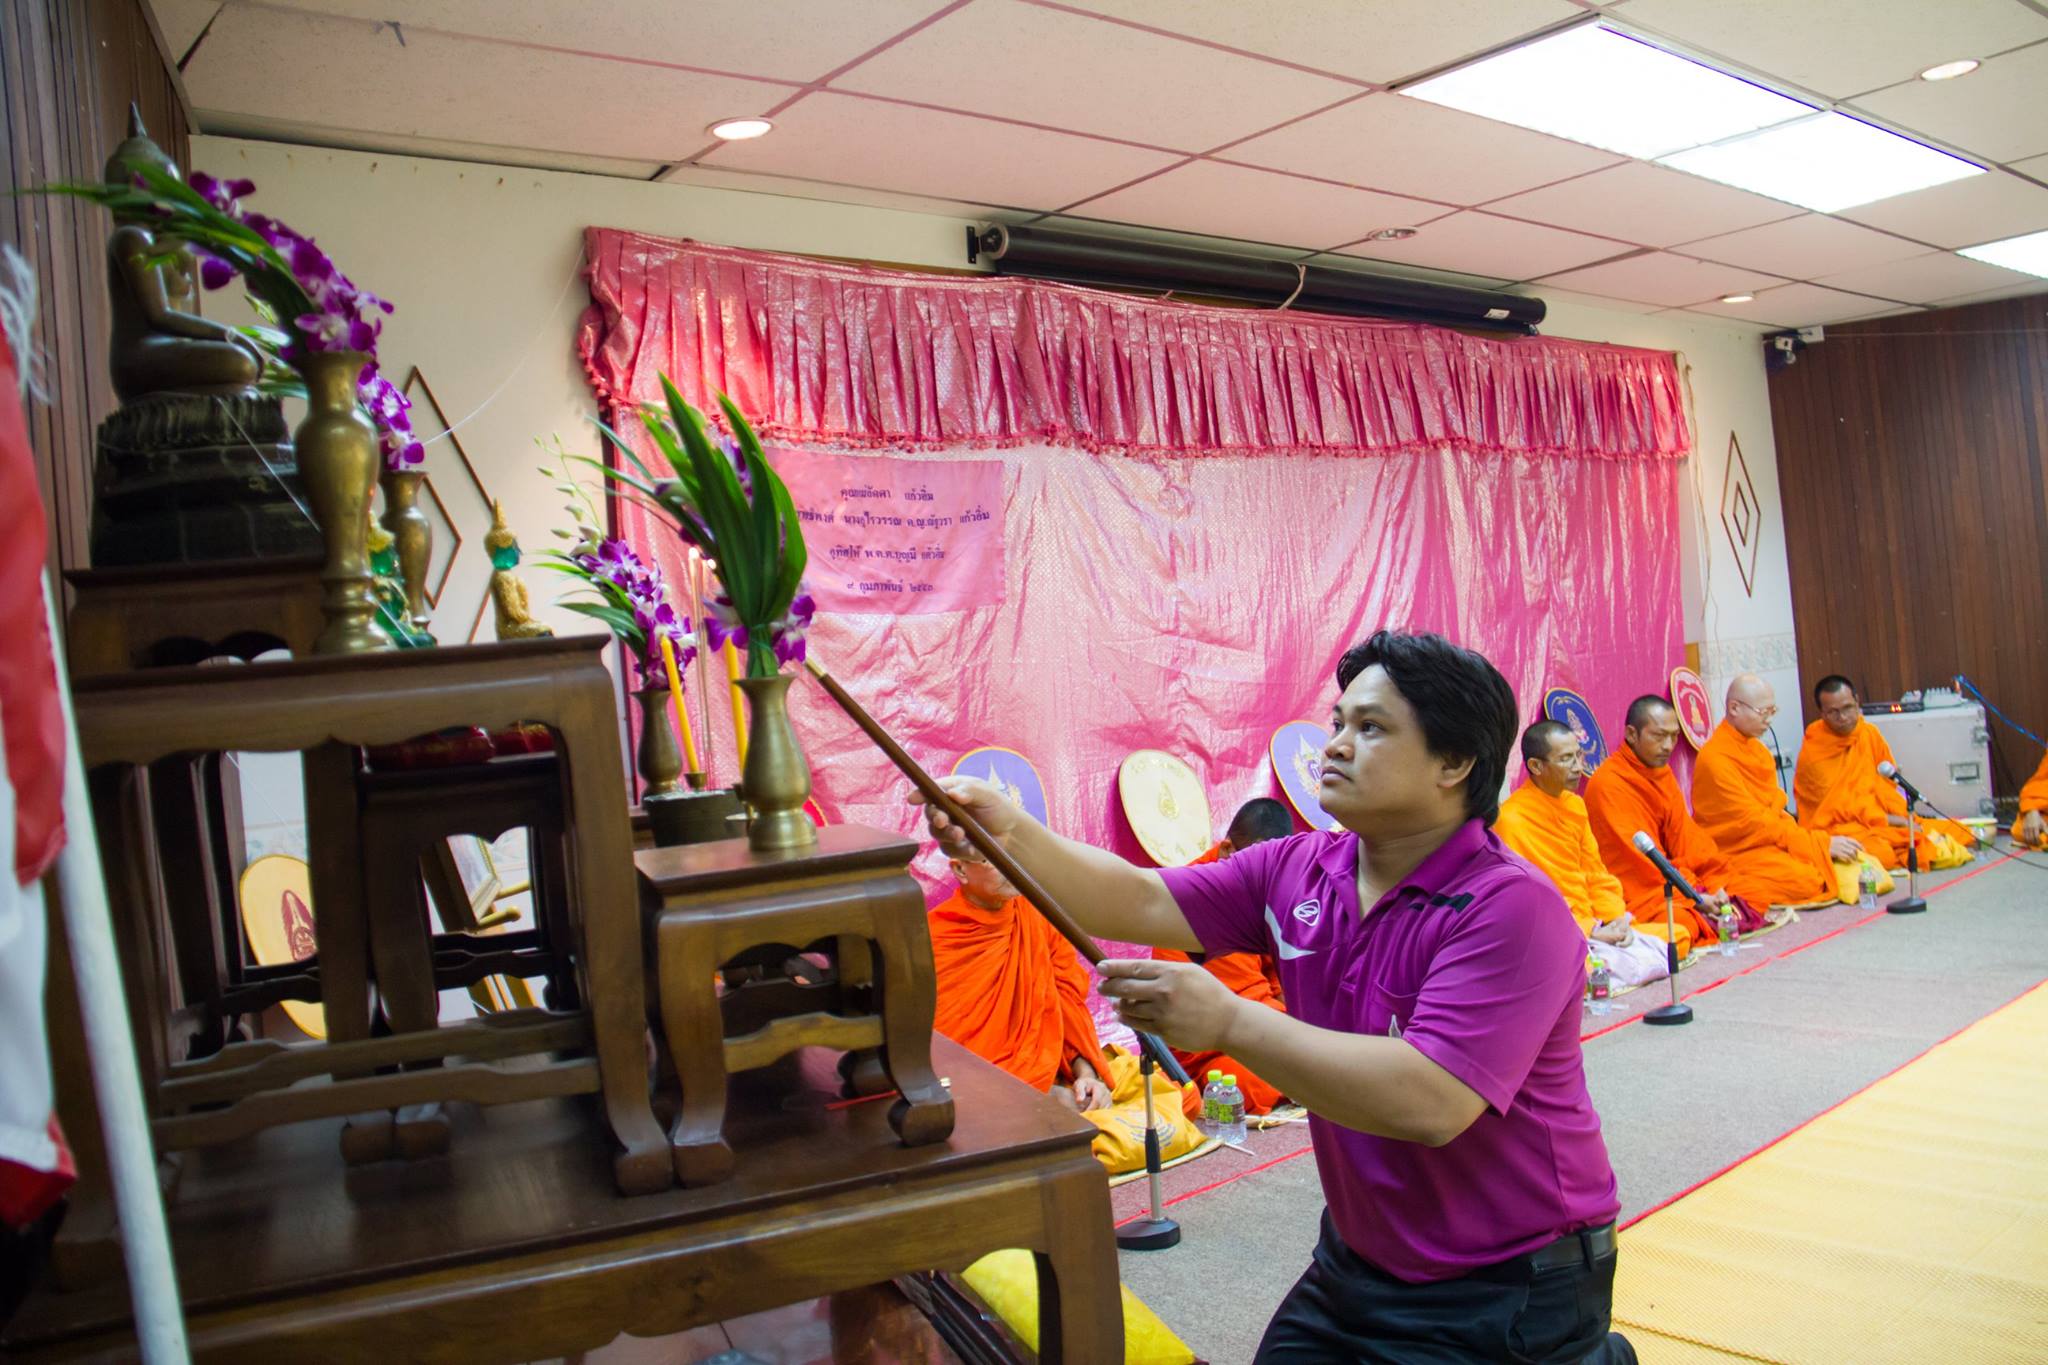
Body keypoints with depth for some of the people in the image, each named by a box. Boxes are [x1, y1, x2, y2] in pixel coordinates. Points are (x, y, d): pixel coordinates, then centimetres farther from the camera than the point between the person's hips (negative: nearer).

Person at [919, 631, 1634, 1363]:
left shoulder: (1512, 908, -24)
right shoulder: (1299, 869, -3)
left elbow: (1431, 1102, -34)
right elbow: (1144, 903, -9)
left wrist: (1229, 1022, -33)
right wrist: (1013, 834, -25)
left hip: (1510, 1294, -6)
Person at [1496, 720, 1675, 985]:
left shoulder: (1574, 804, 11)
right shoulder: (1511, 820, -15)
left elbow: (1596, 873, 15)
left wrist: (1617, 919, -3)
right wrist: (1589, 932, -16)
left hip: (1596, 928, 8)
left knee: (1677, 937, -8)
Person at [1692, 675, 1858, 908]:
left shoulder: (1755, 747, 13)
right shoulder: (1715, 759, -16)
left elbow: (1775, 806, 15)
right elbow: (1752, 822, -17)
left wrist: (1825, 841, -1)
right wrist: (1822, 843, -16)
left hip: (1772, 840, 9)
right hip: (1739, 854, -9)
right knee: (1803, 880, -31)